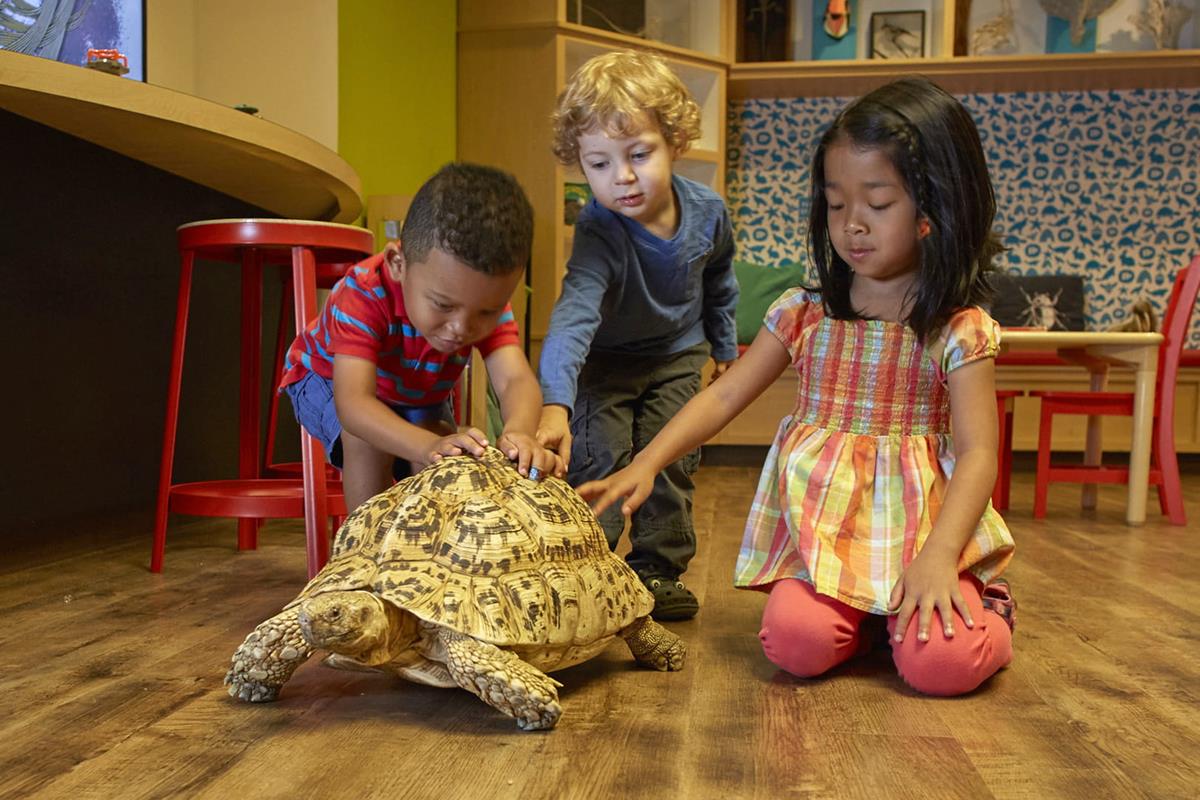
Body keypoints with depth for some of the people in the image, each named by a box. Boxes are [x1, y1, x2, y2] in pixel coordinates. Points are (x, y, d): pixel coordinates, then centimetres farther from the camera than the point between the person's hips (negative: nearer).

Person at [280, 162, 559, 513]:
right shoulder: (364, 293, -41)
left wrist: (520, 432, -70)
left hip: (418, 394, 3)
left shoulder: (487, 298, -29)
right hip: (330, 377, -3)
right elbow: (353, 403, -52)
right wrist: (432, 446, -70)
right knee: (367, 440, -33)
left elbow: (517, 380, -44)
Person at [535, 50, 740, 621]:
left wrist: (724, 347, 14)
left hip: (677, 354, 3)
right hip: (606, 359, -3)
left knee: (670, 459, 1)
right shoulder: (598, 232, -33)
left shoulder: (707, 212, -18)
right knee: (598, 459, -9)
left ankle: (657, 569, 17)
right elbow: (574, 312, -49)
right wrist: (554, 404, -62)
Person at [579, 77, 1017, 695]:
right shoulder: (804, 314, 3)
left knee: (941, 661, -23)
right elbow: (723, 396, 1)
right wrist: (644, 465, -11)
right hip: (823, 525, 2)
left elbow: (977, 452, -10)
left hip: (920, 523, -1)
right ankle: (862, 614, 10)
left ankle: (982, 608, 12)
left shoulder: (959, 331, -5)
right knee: (795, 642, -24)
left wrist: (939, 554, -25)